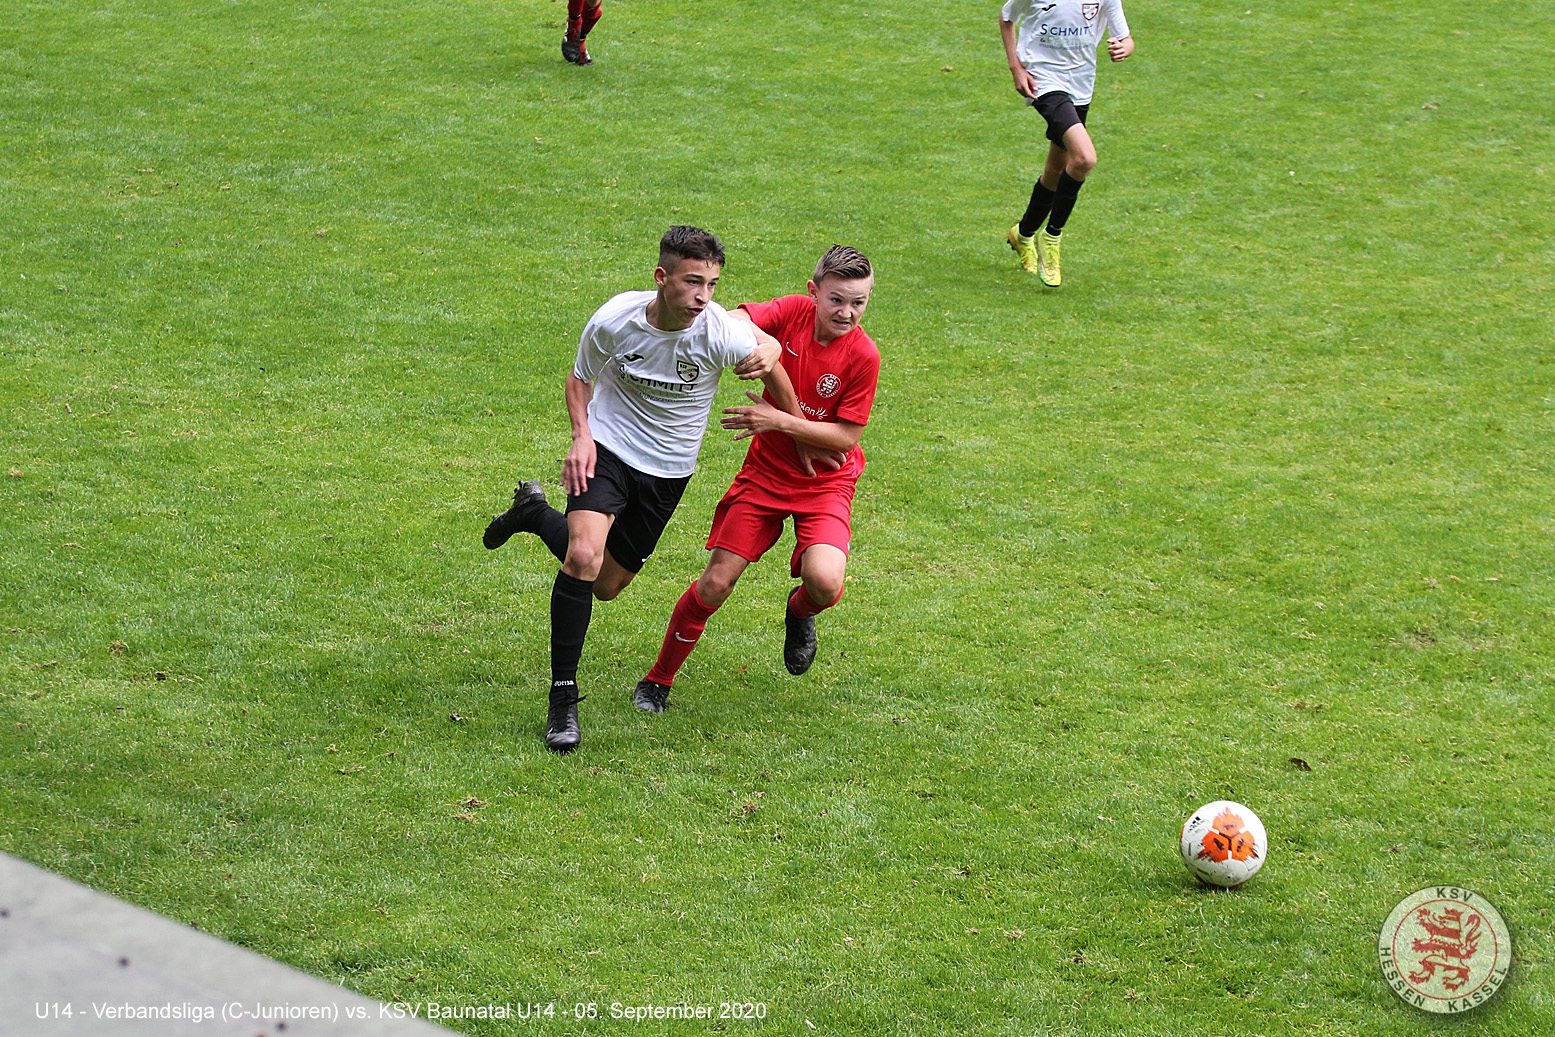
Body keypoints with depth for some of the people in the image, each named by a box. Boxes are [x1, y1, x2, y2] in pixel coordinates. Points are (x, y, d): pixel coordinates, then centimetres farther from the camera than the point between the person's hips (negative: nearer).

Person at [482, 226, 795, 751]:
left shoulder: (721, 332, -24)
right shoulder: (614, 320, -20)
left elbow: (769, 353, 0)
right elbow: (580, 378, -1)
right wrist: (581, 435, -15)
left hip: (669, 469, 2)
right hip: (607, 450, -2)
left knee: (607, 586, 12)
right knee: (583, 556, -27)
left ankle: (536, 514, 41)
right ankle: (563, 697, -13)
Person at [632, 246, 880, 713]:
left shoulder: (862, 355, -17)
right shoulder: (793, 312, -11)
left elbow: (846, 437, -15)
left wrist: (780, 420, -25)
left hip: (825, 482, -2)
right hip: (767, 470, 2)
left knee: (825, 582, -26)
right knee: (717, 582, -3)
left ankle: (799, 610, 13)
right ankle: (658, 681, 18)